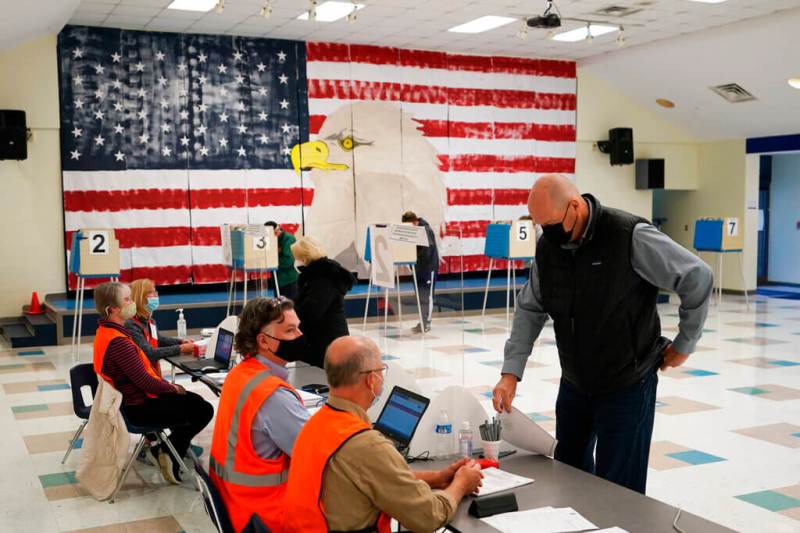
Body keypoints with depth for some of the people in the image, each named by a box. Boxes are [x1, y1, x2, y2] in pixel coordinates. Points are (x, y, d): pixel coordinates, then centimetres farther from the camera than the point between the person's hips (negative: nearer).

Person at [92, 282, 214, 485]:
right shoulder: (118, 341, -28)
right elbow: (145, 382, -25)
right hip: (139, 408, -10)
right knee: (204, 410, -5)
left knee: (195, 400, 19)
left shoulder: (106, 331, 5)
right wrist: (173, 388, -8)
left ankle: (173, 449, 18)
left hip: (132, 397, 10)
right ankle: (167, 451, 7)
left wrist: (167, 385, 6)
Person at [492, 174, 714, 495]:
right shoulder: (548, 246, -2)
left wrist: (683, 345, -6)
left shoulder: (630, 237, -21)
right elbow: (530, 310, 5)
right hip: (574, 383, 6)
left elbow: (698, 278, -14)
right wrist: (511, 372, -3)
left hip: (626, 386, -6)